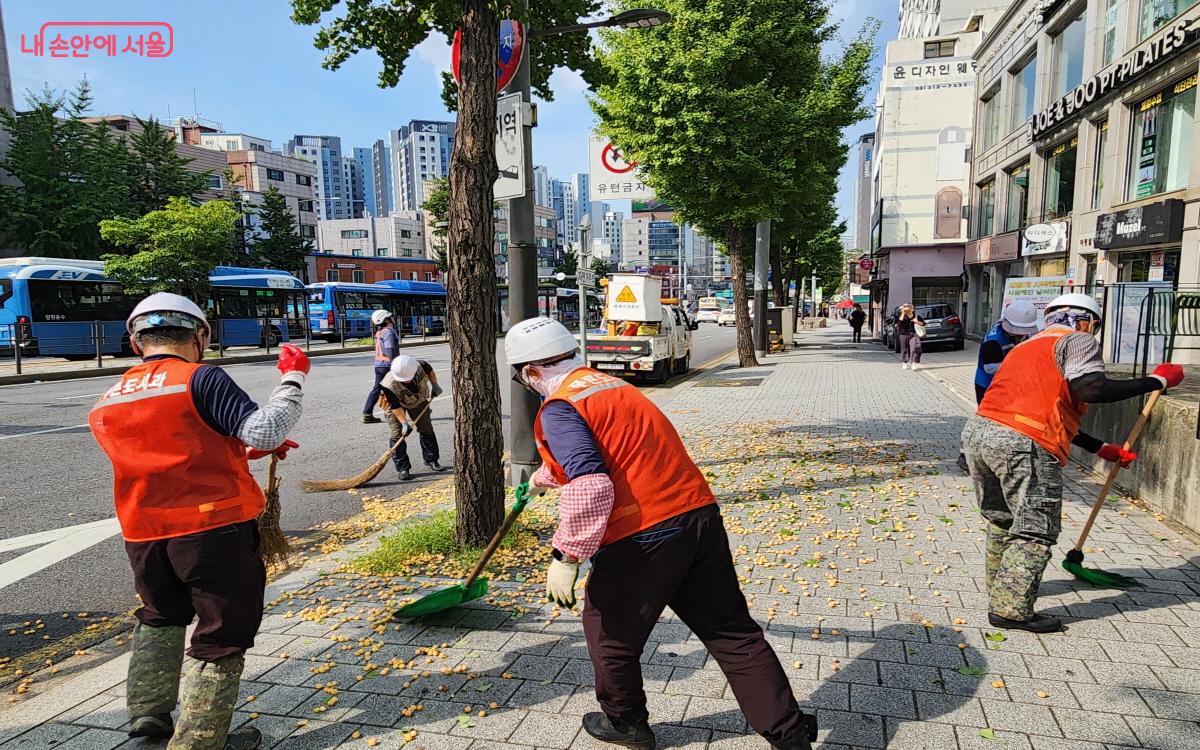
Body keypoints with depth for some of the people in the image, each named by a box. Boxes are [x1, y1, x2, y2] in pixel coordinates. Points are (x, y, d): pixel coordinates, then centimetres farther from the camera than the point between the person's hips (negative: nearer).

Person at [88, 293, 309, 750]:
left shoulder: (107, 404, 10)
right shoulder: (202, 379, -14)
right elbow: (265, 431, -24)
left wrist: (242, 450, 20)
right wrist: (293, 377, -11)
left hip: (143, 537, 7)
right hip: (214, 530, -7)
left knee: (160, 616, 32)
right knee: (223, 635, 8)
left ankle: (148, 712, 37)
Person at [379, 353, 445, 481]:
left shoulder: (420, 366, -33)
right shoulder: (389, 385, -40)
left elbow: (429, 370, -7)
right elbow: (395, 406, -30)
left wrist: (434, 384, -9)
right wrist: (404, 422, -33)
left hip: (419, 399, 4)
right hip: (395, 402, -3)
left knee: (427, 429, 8)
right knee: (396, 434, -12)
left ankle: (431, 461, 24)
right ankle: (403, 469, -4)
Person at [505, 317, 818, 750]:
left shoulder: (557, 410, -8)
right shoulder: (610, 385, 18)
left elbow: (589, 486, -24)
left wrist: (565, 556, -15)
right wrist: (543, 477, 54)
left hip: (641, 540, -7)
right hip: (701, 517, 8)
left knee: (609, 631, 19)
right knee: (732, 631, 16)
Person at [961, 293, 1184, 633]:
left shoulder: (1029, 345, 32)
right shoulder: (1077, 340, 7)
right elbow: (1093, 390, -13)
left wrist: (1101, 448, 37)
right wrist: (1157, 380, 0)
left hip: (978, 430, 8)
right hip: (1023, 445, -8)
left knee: (1002, 520, 24)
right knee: (1037, 529, 0)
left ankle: (1001, 587, 37)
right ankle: (1010, 609, -1)